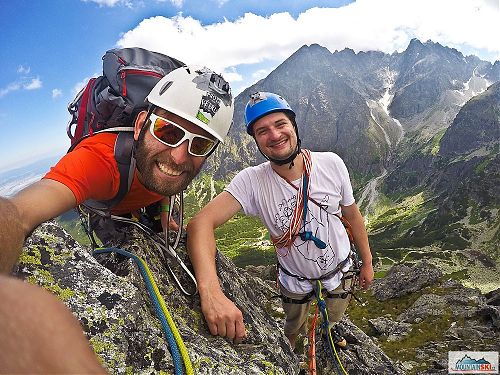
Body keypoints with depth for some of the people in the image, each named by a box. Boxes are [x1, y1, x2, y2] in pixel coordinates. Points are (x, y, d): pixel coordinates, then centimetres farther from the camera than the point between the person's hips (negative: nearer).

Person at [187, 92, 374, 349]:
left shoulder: (331, 164, -23)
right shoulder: (251, 181, -30)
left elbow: (352, 214, -7)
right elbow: (201, 222, -43)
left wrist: (367, 262, 3)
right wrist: (210, 290, -59)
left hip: (339, 267, 2)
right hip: (294, 278, -1)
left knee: (333, 317, 30)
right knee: (294, 330, 26)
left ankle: (329, 329, 68)